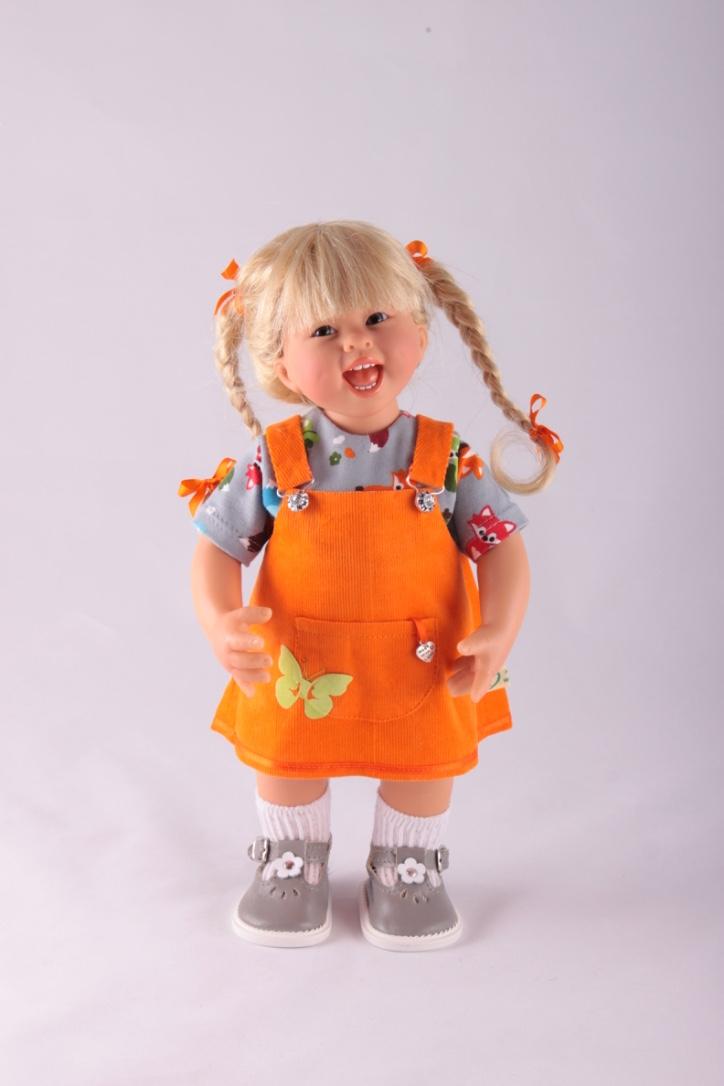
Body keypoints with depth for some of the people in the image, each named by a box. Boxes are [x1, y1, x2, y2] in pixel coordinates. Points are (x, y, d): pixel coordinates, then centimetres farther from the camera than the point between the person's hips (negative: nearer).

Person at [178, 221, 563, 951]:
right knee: (286, 765, 19)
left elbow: (501, 547, -8)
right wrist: (219, 622, -27)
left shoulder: (449, 457, -14)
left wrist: (499, 632, -23)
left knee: (425, 765, 17)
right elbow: (217, 548, -9)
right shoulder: (272, 460, -14)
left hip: (424, 671, 0)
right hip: (297, 672, 1)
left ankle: (406, 871, 46)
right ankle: (293, 866, 48)